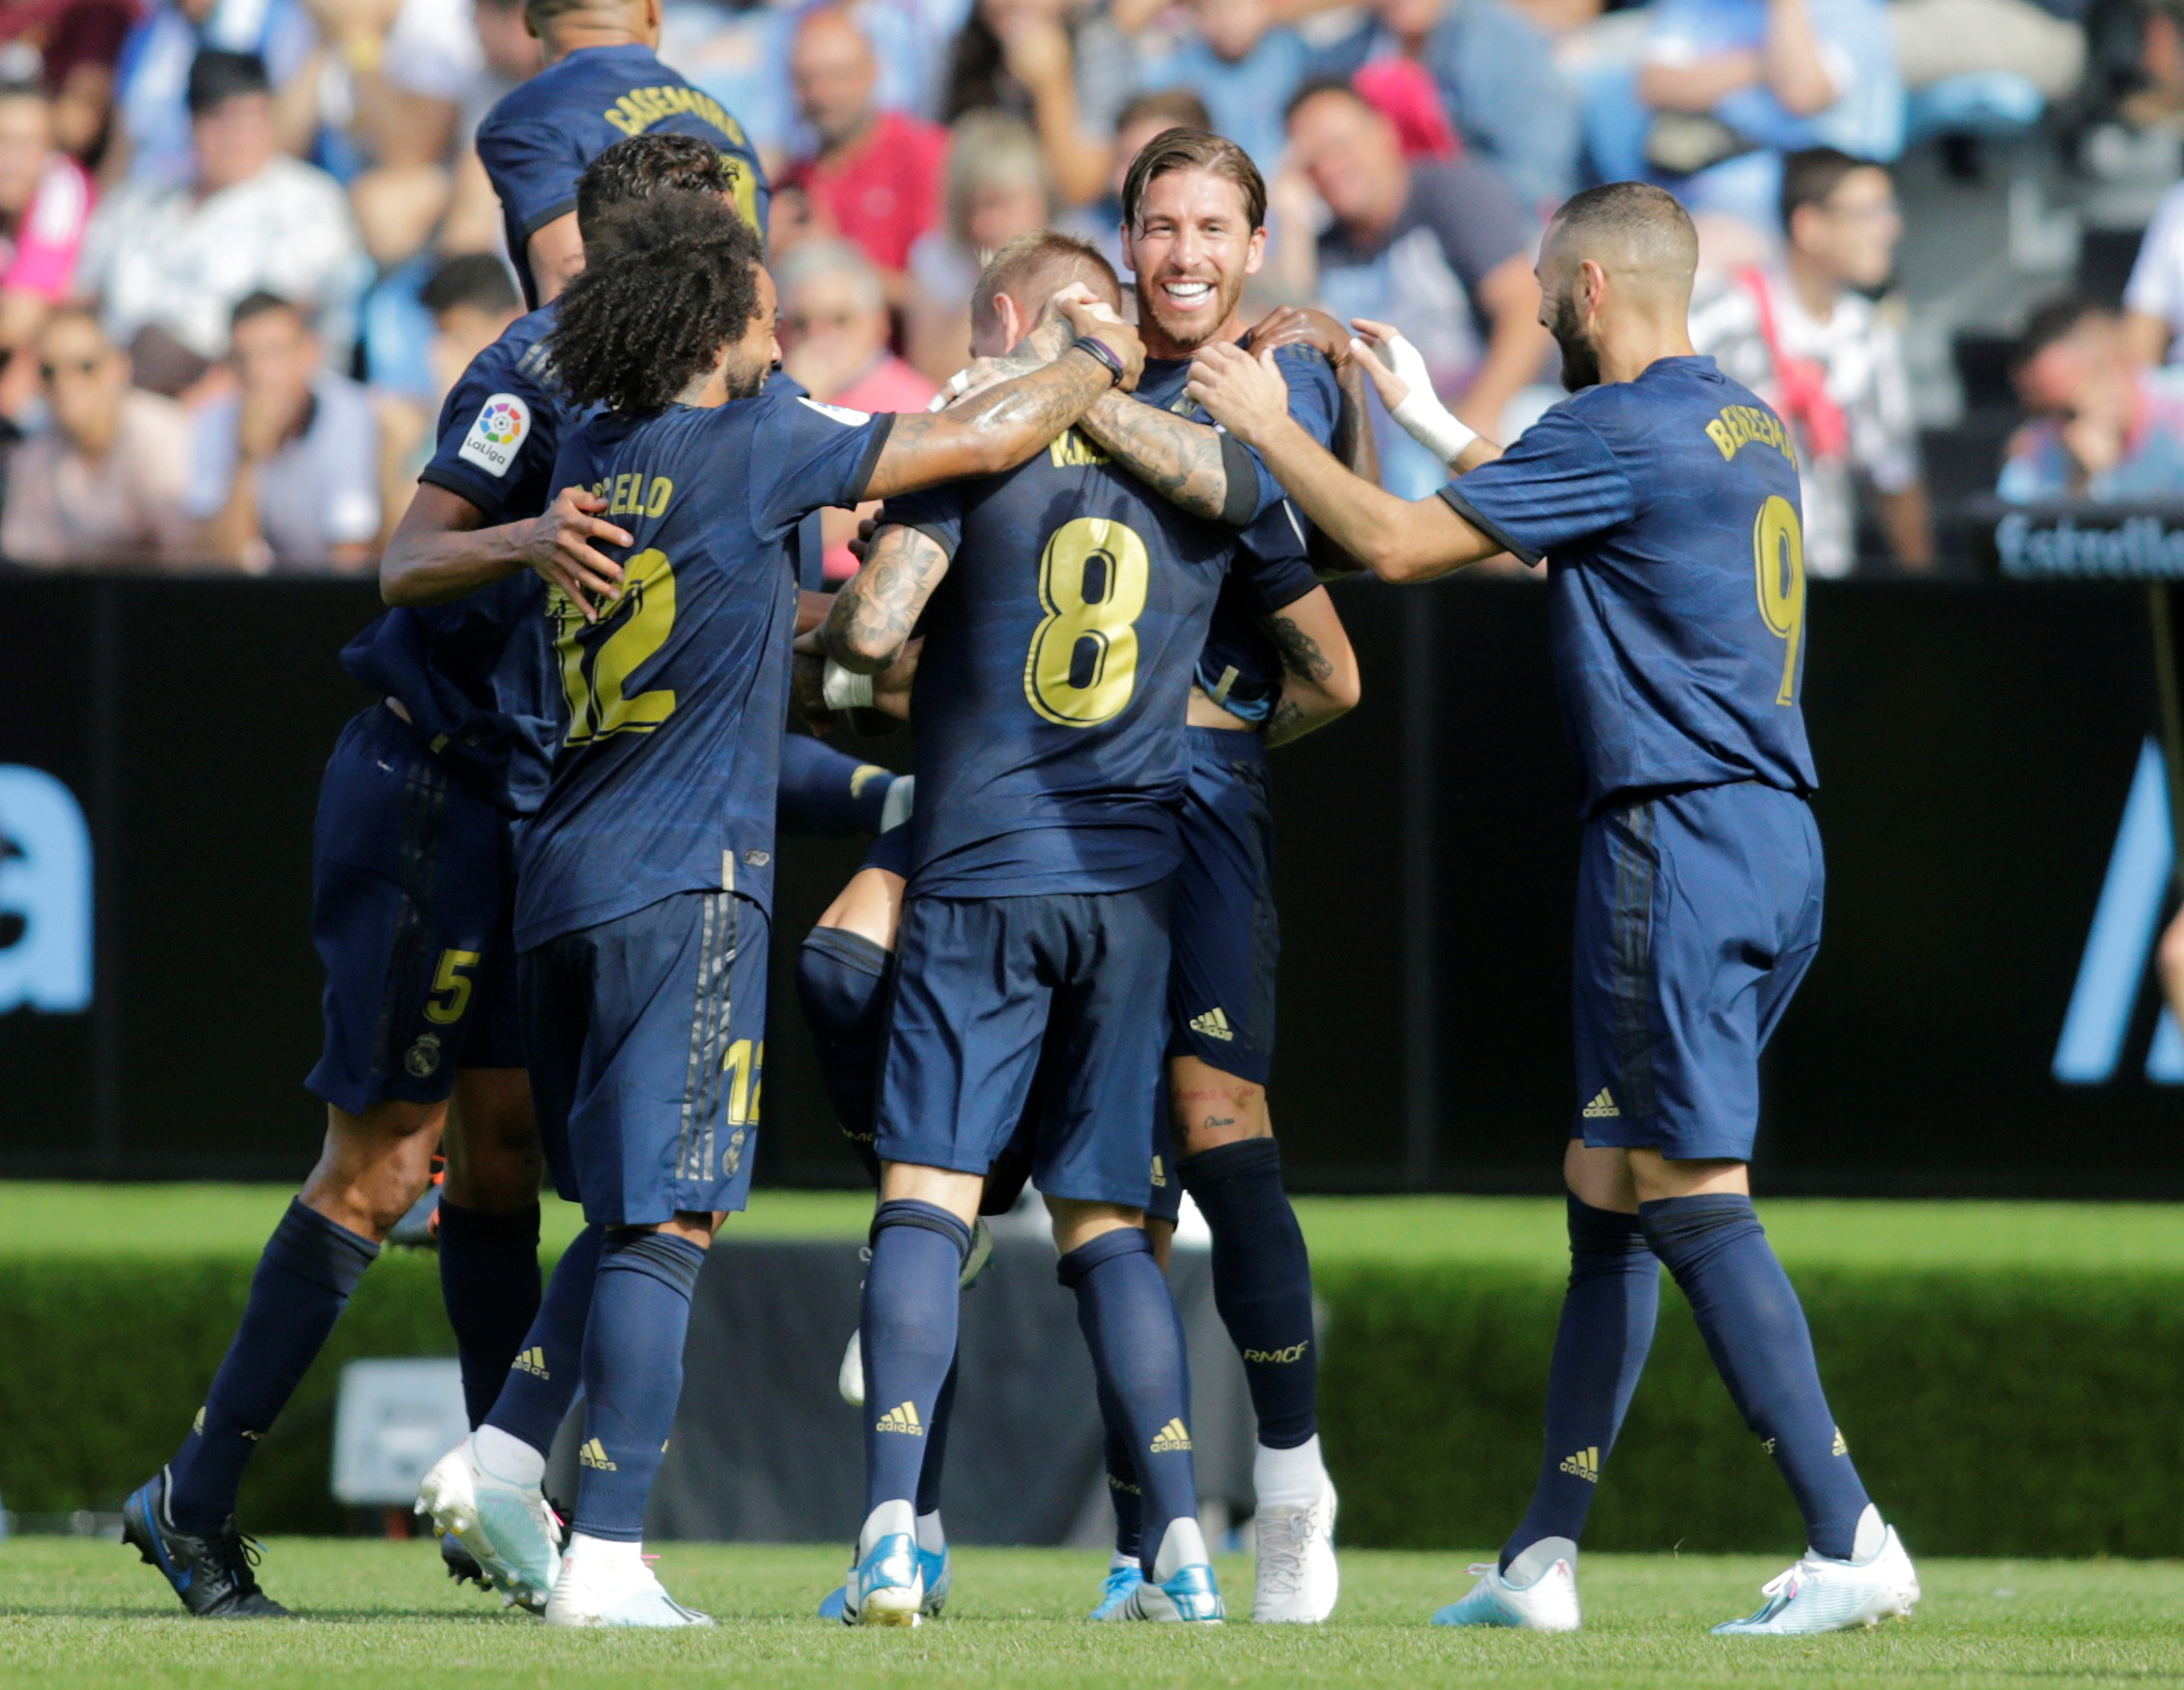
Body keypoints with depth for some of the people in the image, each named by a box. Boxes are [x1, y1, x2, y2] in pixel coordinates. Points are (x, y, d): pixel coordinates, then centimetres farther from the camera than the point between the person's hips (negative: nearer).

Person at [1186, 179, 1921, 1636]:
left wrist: (1269, 425, 7)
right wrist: (1431, 417, 40)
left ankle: (1851, 1542, -16)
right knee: (1610, 1190, 13)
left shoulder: (1623, 430, -11)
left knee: (1694, 1197, -10)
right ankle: (1545, 1558, 15)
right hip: (1774, 843, 9)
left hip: (1680, 844, -9)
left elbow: (1395, 542, -8)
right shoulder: (1750, 428, 17)